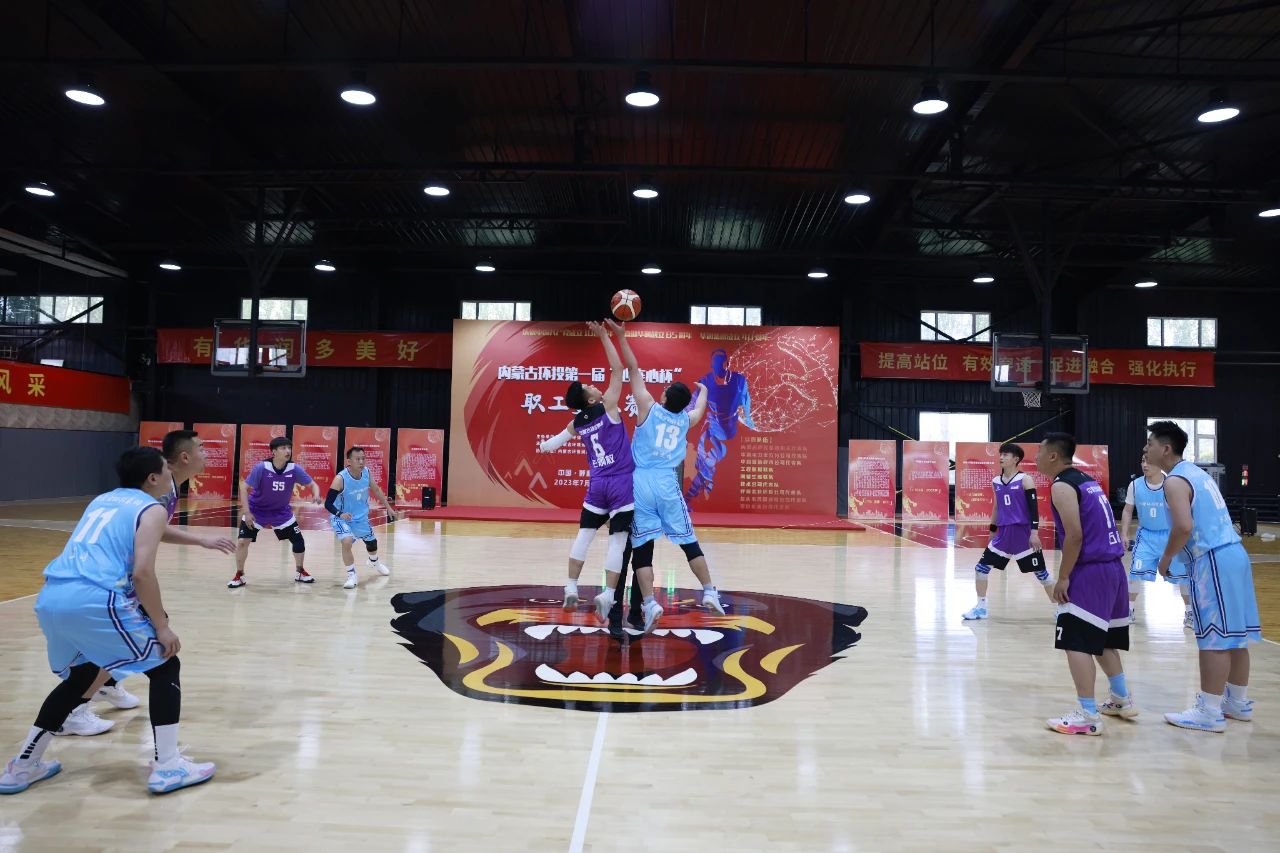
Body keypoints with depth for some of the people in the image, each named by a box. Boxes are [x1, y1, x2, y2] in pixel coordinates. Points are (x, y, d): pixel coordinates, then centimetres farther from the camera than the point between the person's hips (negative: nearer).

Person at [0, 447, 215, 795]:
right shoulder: (152, 508, 1)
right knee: (165, 667, 6)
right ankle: (167, 768, 4)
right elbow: (142, 573, -12)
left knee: (80, 676, 30)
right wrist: (162, 627, -5)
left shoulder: (103, 500, 25)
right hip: (94, 602, -8)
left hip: (51, 599, 8)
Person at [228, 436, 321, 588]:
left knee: (299, 541, 0)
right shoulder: (261, 467, -25)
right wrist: (247, 512, -25)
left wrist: (316, 496, -33)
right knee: (242, 542, -12)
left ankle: (299, 572, 23)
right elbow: (245, 489, -19)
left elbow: (313, 484, -10)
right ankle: (239, 576, 11)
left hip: (281, 512, 2)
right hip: (256, 511, -2)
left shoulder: (295, 469, -18)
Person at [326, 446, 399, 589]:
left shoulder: (366, 472, -14)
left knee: (372, 542, 21)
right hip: (342, 518, -5)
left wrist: (389, 508, 10)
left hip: (361, 517, 5)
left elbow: (376, 490, 5)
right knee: (347, 542, -29)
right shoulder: (341, 479, -29)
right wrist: (340, 514, -45)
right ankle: (352, 575, -8)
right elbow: (328, 503, -27)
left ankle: (374, 561, 57)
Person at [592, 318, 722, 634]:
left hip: (641, 484, -2)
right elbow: (700, 406, 36)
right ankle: (710, 594, 13)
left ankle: (650, 604, -8)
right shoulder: (686, 419, 12)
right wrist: (702, 389, 58)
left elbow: (634, 370, 4)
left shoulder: (649, 409, 3)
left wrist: (621, 336, 9)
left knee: (642, 549, 0)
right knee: (689, 543, 12)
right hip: (667, 485, 2)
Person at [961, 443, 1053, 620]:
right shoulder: (996, 481, 9)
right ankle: (981, 607, 15)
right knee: (981, 567, 2)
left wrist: (1034, 532, -20)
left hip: (1023, 533, -5)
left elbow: (1033, 506, -11)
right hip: (1003, 533, 5)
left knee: (1040, 572, 2)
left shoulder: (1025, 480, -7)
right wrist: (992, 531, 21)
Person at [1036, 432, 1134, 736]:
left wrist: (1063, 578, -13)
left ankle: (1088, 716, -4)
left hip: (1090, 571, -10)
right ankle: (1122, 699, 33)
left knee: (1076, 643, -6)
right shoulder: (1087, 480, 16)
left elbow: (1075, 535, -19)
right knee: (1100, 639, 22)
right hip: (1112, 567, 10)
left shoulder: (1062, 485, -12)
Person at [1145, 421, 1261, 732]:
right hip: (1233, 553, 10)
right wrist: (1175, 555, 22)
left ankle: (1209, 712, 1)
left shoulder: (1175, 480, -12)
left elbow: (1184, 527, -24)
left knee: (1214, 638, -5)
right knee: (1233, 634, 16)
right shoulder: (1196, 472, 19)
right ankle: (1239, 702, 26)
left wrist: (1166, 558, -9)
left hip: (1213, 560, -10)